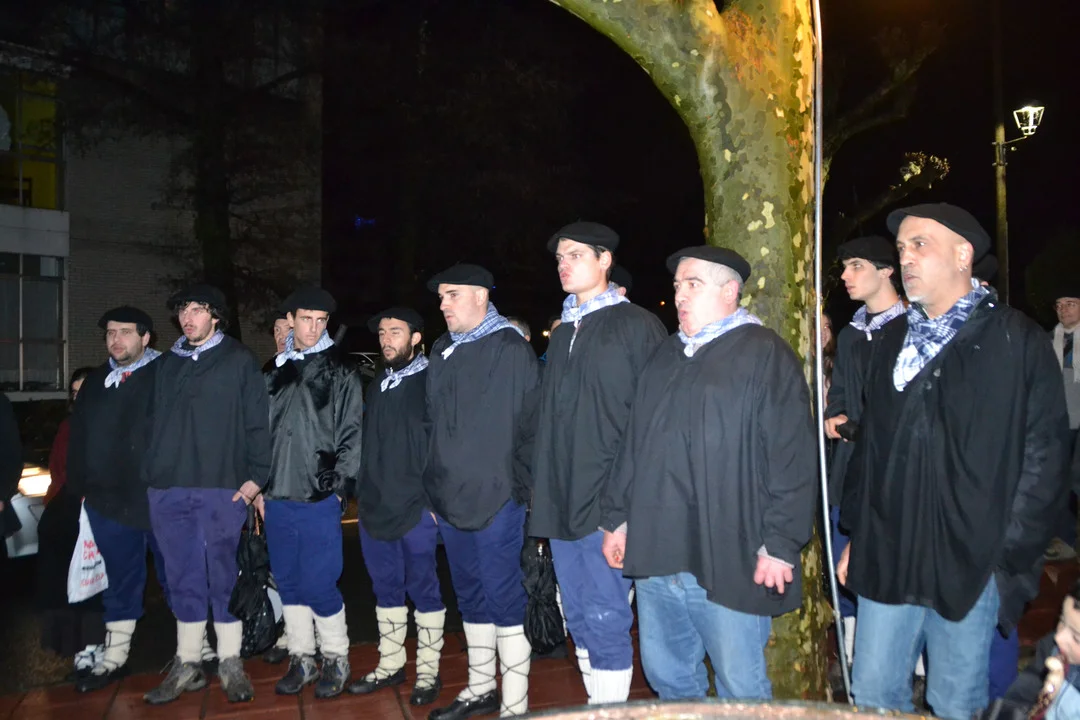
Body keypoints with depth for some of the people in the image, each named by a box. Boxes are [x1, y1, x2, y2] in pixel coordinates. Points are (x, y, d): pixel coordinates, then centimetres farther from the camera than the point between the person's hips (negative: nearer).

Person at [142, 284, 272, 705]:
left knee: (224, 576, 2)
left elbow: (257, 421, -2)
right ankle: (187, 665, 22)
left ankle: (230, 664, 15)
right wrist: (149, 474, 10)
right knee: (183, 579, 11)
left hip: (221, 489, -4)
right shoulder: (167, 363, 15)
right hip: (168, 490, 4)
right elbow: (155, 421, 16)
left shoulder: (239, 361, 2)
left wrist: (256, 476, -9)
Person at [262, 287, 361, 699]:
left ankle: (336, 660, 17)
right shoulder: (275, 370, 11)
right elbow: (261, 430, 13)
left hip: (318, 498, -5)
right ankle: (301, 658, 27)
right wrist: (261, 486, 10)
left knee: (318, 584, -3)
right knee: (287, 582, 11)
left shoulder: (341, 373, -1)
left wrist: (338, 487, -9)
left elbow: (352, 435, -5)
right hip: (277, 497, 5)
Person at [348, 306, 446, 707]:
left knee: (423, 590, 3)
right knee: (386, 589, 14)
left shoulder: (431, 382, -6)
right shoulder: (377, 387, 15)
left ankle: (428, 672, 15)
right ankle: (390, 665, 27)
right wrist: (363, 494, 15)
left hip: (417, 509, -6)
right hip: (375, 508, 6)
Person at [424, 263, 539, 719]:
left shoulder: (511, 350, -7)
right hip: (451, 499, 7)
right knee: (470, 596, 17)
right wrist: (435, 488, 16)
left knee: (504, 597, 0)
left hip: (496, 498, -7)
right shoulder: (442, 353, 13)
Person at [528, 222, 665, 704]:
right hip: (561, 502, 7)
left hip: (609, 501, -7)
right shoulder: (562, 333, 16)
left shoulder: (637, 325, -4)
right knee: (579, 618, 15)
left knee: (605, 618, -3)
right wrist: (541, 496, 14)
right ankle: (597, 704, 30)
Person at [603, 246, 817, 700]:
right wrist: (617, 517, 15)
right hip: (656, 556, 6)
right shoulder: (665, 357, 15)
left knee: (741, 690, 8)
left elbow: (792, 457, -11)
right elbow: (633, 447, 17)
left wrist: (780, 543, -13)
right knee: (666, 676, 18)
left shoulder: (765, 354, -5)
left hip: (727, 562, -6)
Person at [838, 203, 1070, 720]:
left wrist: (1011, 555, -8)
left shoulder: (1017, 341, -4)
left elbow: (1043, 457, -5)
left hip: (970, 566, -4)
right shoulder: (893, 339, 10)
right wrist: (857, 535, 11)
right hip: (885, 561, 4)